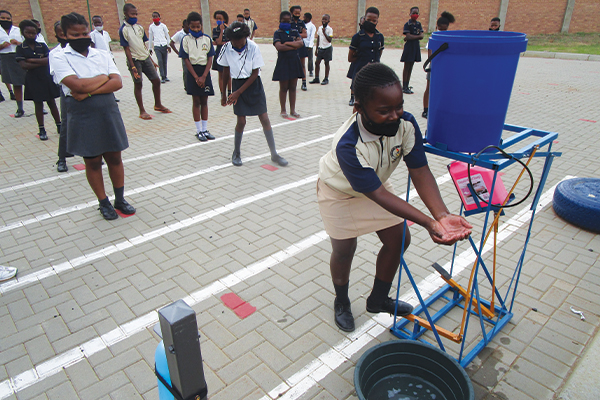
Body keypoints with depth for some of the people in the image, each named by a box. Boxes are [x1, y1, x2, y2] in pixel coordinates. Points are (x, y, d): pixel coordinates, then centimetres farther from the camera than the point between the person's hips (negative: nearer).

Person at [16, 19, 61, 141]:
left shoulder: (42, 46, 3)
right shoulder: (20, 48, -2)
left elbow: (48, 60, -10)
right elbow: (23, 65, -12)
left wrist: (31, 60, -14)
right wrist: (41, 62, -12)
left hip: (47, 77, 1)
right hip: (33, 80, -1)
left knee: (52, 102, 7)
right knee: (38, 104, 4)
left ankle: (59, 126, 17)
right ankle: (42, 130, 12)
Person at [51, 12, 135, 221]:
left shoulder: (102, 55, 5)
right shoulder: (60, 58, -5)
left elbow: (117, 83, -8)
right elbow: (77, 85, -20)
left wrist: (89, 91, -18)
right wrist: (104, 78, -7)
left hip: (108, 112, 3)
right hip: (83, 118, -3)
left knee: (114, 157, 9)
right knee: (92, 161, 8)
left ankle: (120, 199, 25)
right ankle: (104, 203, 23)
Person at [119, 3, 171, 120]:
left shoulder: (139, 27, 9)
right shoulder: (123, 30, -9)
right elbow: (127, 49, -12)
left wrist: (151, 60, 16)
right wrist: (132, 66, -17)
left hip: (145, 58, 6)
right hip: (135, 60, -6)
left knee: (156, 80, 6)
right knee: (138, 84, 2)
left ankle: (158, 105, 25)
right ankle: (142, 111, 11)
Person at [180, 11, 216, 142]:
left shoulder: (207, 39, 3)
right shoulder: (186, 39, -2)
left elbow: (210, 59, 0)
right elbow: (186, 59, -4)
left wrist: (203, 77, -10)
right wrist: (196, 77, -12)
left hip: (205, 71, 2)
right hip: (193, 71, -2)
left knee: (204, 101, 7)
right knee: (196, 101, 2)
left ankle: (205, 129, 15)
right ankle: (199, 130, 9)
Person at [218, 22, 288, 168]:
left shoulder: (253, 47, -15)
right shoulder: (226, 48, -9)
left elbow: (255, 73, -11)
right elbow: (226, 72, 4)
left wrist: (238, 92, -13)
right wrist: (223, 93, 10)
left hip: (253, 84, 0)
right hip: (237, 83, 1)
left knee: (265, 119, -2)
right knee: (241, 121, -2)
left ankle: (274, 154, 8)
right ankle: (236, 153, 20)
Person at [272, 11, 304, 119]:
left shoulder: (294, 32, 10)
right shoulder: (277, 33, -1)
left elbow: (301, 43, -6)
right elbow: (279, 46, -17)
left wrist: (287, 43, -14)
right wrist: (294, 46, -10)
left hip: (294, 62, 4)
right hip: (283, 62, -3)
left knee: (293, 87, 7)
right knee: (283, 88, 2)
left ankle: (292, 110, 15)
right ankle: (283, 110, 13)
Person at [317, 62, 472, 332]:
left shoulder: (406, 124, -27)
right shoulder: (347, 146, -41)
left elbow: (419, 171, -28)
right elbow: (377, 194, -39)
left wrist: (441, 214, -44)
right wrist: (428, 223, -45)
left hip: (377, 184, 6)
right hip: (340, 192, -5)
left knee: (399, 241, 8)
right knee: (344, 250, 6)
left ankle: (378, 299, 33)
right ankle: (341, 303, 38)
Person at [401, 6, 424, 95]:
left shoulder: (419, 24, 11)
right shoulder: (407, 24, -5)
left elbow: (422, 36, 0)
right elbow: (408, 36, -17)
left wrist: (412, 37, -12)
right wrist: (418, 36, -10)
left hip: (416, 47, 6)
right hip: (409, 47, -6)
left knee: (410, 67, 8)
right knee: (407, 67, -4)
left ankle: (407, 86, 14)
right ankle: (404, 87, -2)